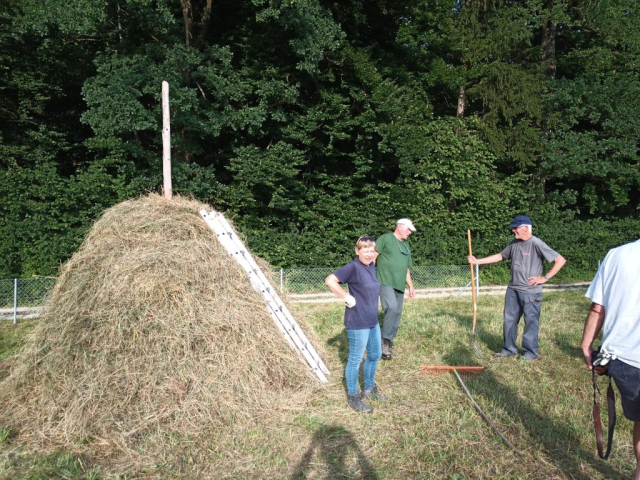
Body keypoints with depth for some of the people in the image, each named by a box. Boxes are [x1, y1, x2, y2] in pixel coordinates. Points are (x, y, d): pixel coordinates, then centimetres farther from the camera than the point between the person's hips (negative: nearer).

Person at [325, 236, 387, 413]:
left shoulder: (372, 266, 8)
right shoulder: (353, 267, -18)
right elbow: (330, 280, -26)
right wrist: (347, 297, -22)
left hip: (373, 321, 9)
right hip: (358, 322, -9)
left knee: (375, 355, 20)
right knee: (356, 360, 4)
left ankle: (369, 389, 39)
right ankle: (353, 397, 19)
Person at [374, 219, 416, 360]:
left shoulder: (406, 245, 23)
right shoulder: (385, 238, 0)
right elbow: (373, 257, -6)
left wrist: (411, 286, 24)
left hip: (399, 285, 8)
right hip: (386, 282, -8)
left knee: (397, 314, 5)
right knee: (392, 307, -25)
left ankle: (389, 342, 19)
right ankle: (385, 341, -12)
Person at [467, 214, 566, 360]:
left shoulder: (536, 244, -14)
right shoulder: (514, 243, 7)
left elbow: (561, 260, -14)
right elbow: (500, 256, 17)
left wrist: (545, 277, -14)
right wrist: (477, 261, 11)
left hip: (530, 292, -7)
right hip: (513, 289, 7)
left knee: (531, 322, 4)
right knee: (509, 319, 13)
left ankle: (530, 352, 18)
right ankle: (509, 349, 26)